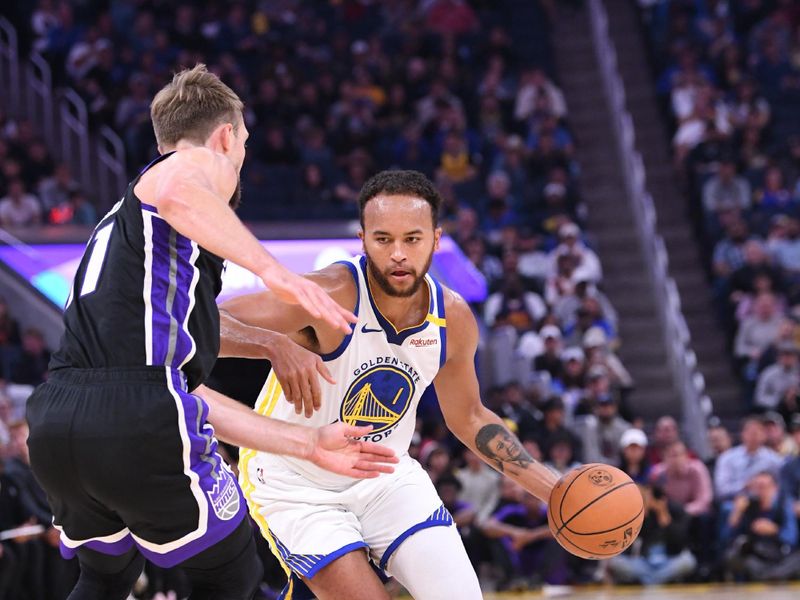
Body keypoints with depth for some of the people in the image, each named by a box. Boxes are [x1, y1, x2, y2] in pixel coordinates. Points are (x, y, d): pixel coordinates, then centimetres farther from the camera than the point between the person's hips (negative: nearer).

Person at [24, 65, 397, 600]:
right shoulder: (206, 163, 10)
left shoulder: (120, 223, 34)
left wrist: (308, 444, 31)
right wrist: (273, 270, -20)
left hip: (53, 422, 8)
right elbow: (177, 193, -20)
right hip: (139, 422, -8)